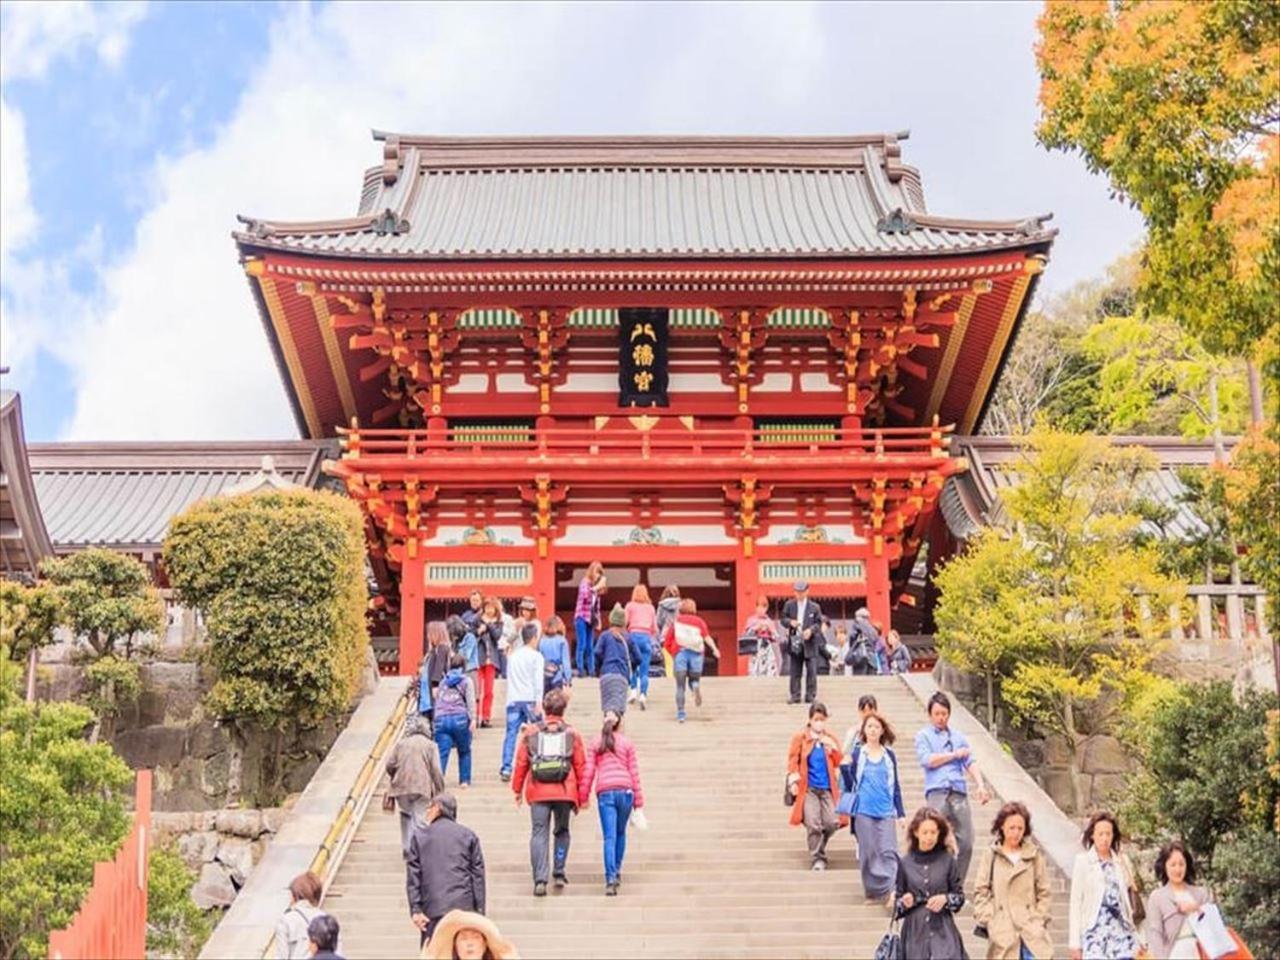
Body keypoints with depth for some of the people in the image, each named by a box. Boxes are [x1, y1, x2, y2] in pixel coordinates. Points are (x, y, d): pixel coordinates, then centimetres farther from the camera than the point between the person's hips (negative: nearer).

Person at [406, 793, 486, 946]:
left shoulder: (420, 835, 7)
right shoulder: (468, 835, 9)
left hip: (433, 907, -1)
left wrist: (415, 909, 0)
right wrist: (479, 910, 5)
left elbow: (413, 874, 1)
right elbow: (478, 874, 5)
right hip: (464, 906, 1)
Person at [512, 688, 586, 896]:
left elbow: (521, 762, 5)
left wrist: (517, 789, 15)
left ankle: (540, 880, -9)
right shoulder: (571, 734, 5)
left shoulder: (531, 732, 5)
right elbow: (581, 765, 6)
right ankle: (559, 873, 14)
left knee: (539, 833, 0)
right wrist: (582, 795, 14)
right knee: (562, 831, 18)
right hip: (564, 792, 0)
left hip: (538, 792, 0)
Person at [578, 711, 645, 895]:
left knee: (609, 837, -4)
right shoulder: (627, 744, 10)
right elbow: (634, 773, 7)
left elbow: (588, 772, 6)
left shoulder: (595, 744, 11)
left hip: (604, 792, 0)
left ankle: (610, 879, -17)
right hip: (625, 790, 0)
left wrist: (583, 797, 11)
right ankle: (617, 872, 25)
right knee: (620, 833, 20)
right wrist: (639, 802, 10)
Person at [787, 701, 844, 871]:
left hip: (827, 788, 3)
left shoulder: (829, 739, 10)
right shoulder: (800, 738, 1)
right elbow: (792, 761, 1)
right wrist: (793, 781, -9)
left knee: (832, 823, -6)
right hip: (808, 789, -3)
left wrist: (833, 748, -5)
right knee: (813, 824, -13)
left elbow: (837, 763, 12)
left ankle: (818, 848, 22)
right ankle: (817, 859, 0)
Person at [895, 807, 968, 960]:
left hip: (942, 930, -1)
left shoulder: (947, 861, 2)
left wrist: (945, 899, -11)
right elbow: (897, 900, 10)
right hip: (915, 931, 1)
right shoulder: (905, 863, 3)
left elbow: (960, 896, 8)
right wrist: (904, 903, -11)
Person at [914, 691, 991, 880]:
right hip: (936, 793, -3)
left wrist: (980, 785, -3)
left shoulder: (958, 737, 22)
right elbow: (927, 760, -4)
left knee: (966, 843, -3)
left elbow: (970, 763, 12)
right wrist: (955, 754, 2)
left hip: (959, 793, 3)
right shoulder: (923, 736, 13)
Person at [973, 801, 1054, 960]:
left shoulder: (1035, 856, 7)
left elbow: (1044, 893, 9)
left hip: (1032, 933, 0)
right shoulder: (990, 856, 4)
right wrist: (989, 921, -5)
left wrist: (1038, 920, 0)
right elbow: (980, 893, 3)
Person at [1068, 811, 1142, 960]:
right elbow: (1075, 903, 0)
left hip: (1121, 932, 3)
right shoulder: (1083, 862, 0)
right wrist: (1075, 942, -4)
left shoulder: (1123, 861, 9)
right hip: (1095, 932, -3)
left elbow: (1130, 897, 14)